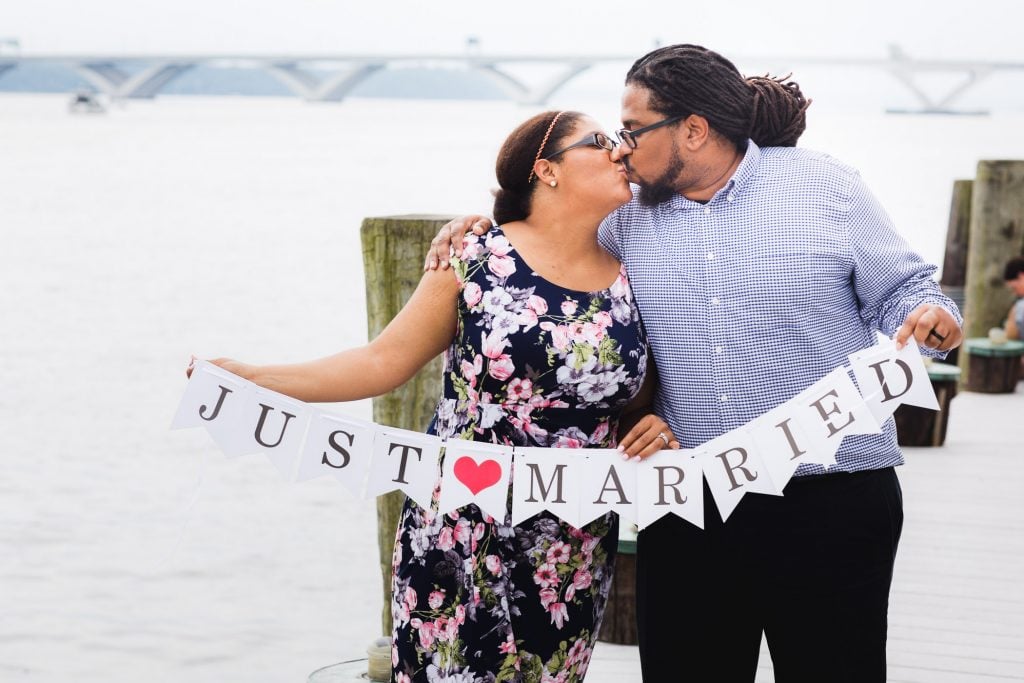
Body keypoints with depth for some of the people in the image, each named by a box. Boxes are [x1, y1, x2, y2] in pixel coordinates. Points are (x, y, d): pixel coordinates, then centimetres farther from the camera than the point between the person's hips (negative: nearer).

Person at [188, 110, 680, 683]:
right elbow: (385, 362, -2)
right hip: (457, 542, -3)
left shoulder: (630, 281, 4)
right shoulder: (477, 260, -5)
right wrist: (254, 378, -8)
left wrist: (657, 427, -6)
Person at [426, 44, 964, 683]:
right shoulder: (630, 216, 11)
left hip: (830, 505, -3)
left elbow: (899, 290, 3)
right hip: (687, 511, 4)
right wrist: (484, 229, 10)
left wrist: (931, 318, -19)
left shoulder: (825, 185, 0)